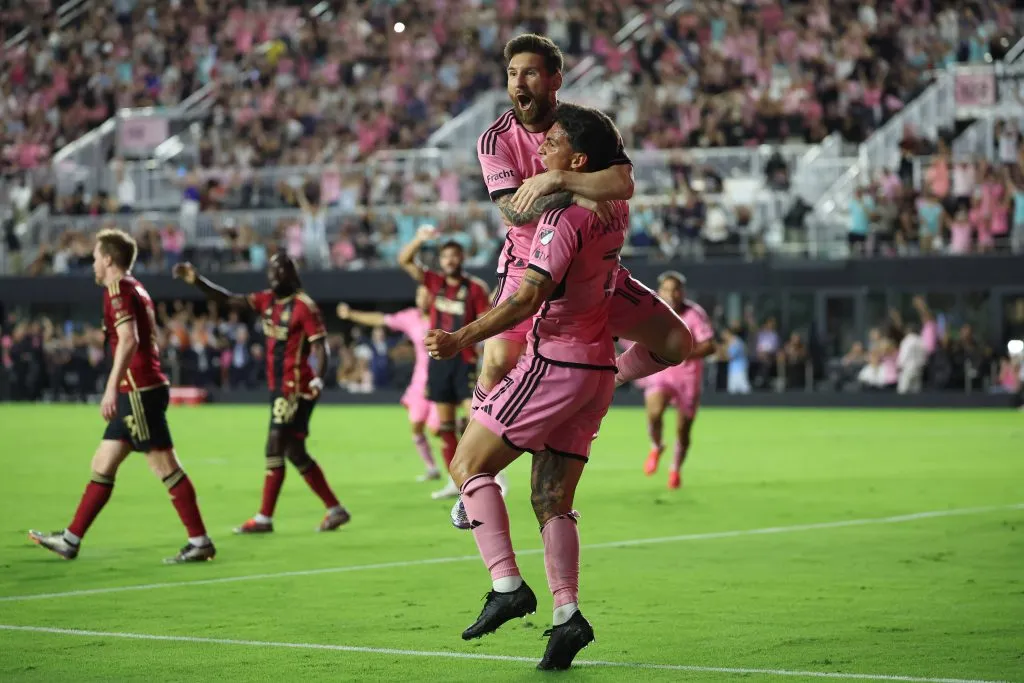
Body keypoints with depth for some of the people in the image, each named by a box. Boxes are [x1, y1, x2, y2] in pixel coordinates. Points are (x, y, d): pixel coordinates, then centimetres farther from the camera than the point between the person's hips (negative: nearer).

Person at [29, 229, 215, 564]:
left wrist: (112, 388, -26)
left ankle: (200, 542, -6)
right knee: (102, 465, 12)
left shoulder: (118, 290, -11)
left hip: (139, 391, -10)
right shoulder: (136, 288, 18)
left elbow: (129, 340, -24)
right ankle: (71, 540, 17)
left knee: (165, 467, -8)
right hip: (136, 394, 10)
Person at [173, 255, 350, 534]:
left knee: (275, 447, -8)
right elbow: (227, 299, 12)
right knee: (295, 452, 11)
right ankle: (335, 509, 18)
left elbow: (319, 347, -18)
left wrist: (318, 378, -34)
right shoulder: (266, 301, 10)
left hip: (296, 388, -8)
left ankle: (264, 518, -3)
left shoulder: (304, 306, -12)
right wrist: (196, 280, 2)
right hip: (279, 387, 8)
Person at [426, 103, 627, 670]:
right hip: (596, 368, 8)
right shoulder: (614, 208, 7)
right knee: (551, 500, 9)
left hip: (554, 363, -8)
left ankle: (507, 584, -10)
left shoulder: (566, 214, -17)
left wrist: (464, 338, -25)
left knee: (469, 465, 0)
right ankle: (567, 614, -2)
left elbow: (529, 297, -25)